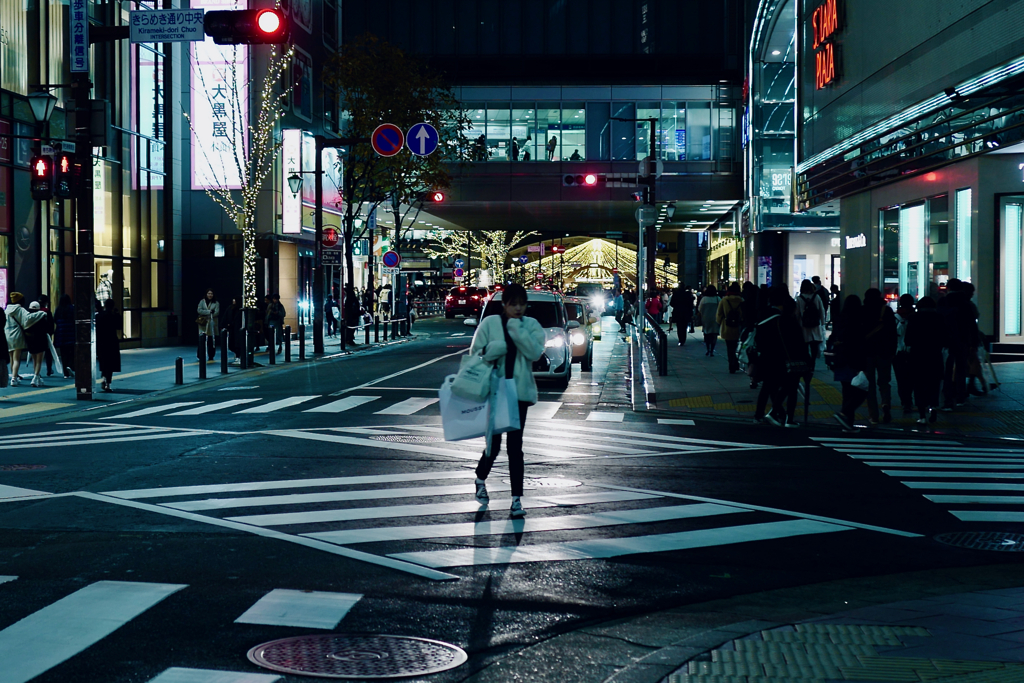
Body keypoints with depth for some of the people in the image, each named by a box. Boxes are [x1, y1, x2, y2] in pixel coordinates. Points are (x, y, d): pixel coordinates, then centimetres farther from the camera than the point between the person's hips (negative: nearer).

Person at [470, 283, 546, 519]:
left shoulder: (531, 326, 3)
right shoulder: (490, 323, -1)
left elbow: (535, 352, -12)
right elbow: (476, 352, -1)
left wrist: (516, 329, -17)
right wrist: (498, 348, -16)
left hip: (519, 392, 1)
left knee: (515, 446, 0)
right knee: (494, 442, 4)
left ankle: (517, 498, 5)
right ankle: (480, 479, 34)